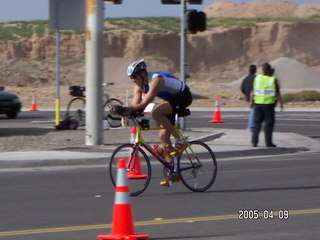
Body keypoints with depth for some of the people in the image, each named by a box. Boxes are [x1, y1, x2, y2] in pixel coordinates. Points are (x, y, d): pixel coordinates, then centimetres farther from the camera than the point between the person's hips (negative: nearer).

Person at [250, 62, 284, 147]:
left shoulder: (257, 78, 1)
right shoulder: (273, 80, -8)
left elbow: (253, 91, 4)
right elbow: (278, 93, -5)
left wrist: (252, 101, 15)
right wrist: (281, 103, 5)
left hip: (258, 103, 3)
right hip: (269, 104, -3)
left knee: (257, 122, 11)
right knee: (269, 123, 3)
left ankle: (254, 141, 4)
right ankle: (268, 142, 3)